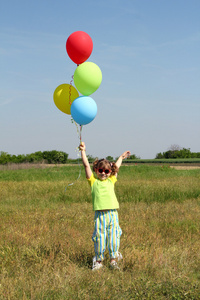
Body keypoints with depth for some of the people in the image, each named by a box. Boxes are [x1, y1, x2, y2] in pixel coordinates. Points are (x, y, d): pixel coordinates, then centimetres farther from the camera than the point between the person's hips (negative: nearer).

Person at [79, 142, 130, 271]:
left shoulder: (111, 181, 14)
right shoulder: (93, 181, 7)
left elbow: (116, 167, 29)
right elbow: (86, 165, 4)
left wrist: (121, 157, 43)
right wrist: (83, 151, 3)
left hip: (113, 213, 2)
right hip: (99, 214, -2)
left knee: (113, 237, 4)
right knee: (99, 237, 1)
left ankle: (114, 260, 14)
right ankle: (98, 260, 13)